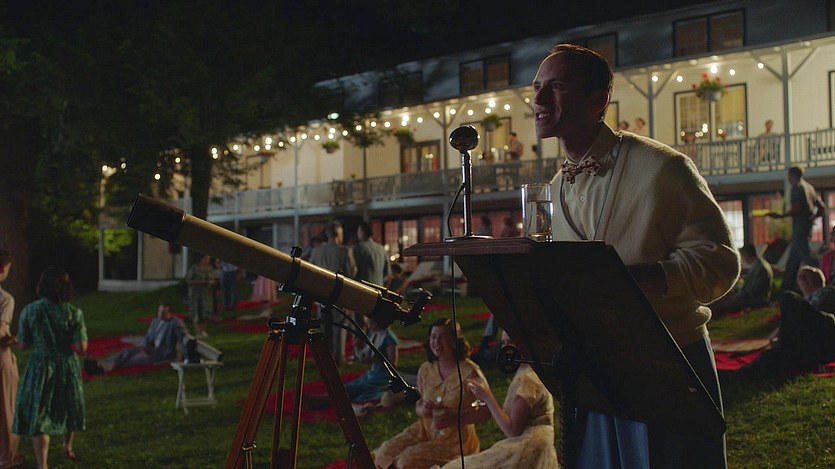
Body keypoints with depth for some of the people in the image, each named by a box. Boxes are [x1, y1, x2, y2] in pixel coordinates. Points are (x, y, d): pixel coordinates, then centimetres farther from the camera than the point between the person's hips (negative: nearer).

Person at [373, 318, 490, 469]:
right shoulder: (425, 370, 1)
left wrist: (455, 419, -24)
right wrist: (422, 410, -12)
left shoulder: (469, 373, -17)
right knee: (385, 452, -12)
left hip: (456, 438, -6)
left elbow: (486, 411, -14)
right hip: (426, 429, 6)